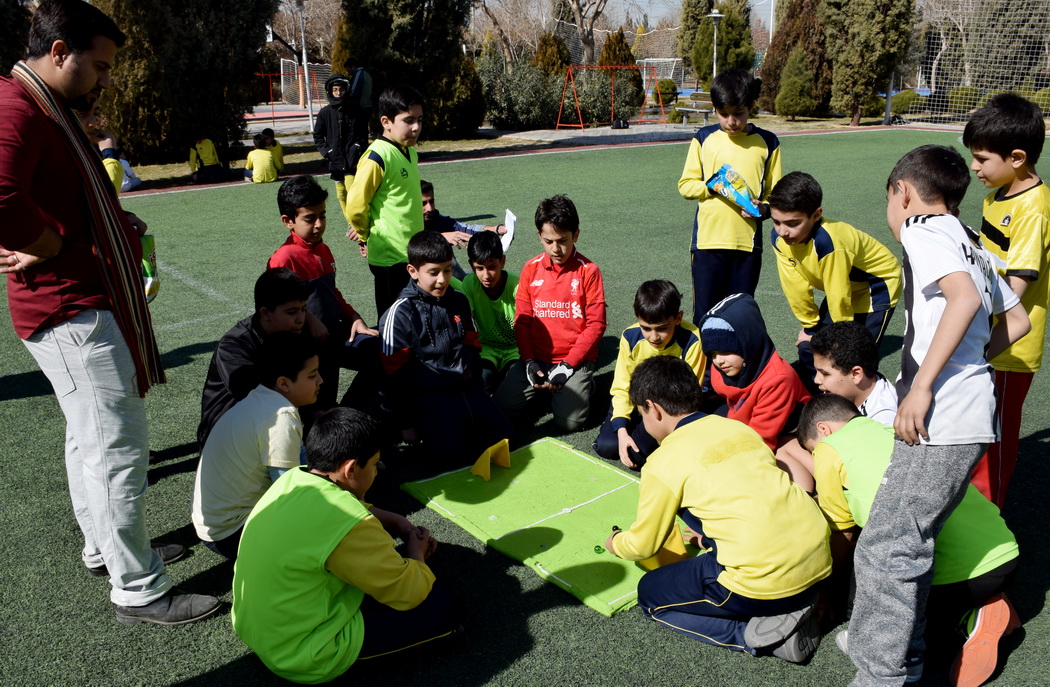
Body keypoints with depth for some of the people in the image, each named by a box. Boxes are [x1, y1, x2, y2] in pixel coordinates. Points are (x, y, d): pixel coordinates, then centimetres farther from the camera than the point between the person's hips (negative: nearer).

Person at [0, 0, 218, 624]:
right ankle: (139, 591, 5)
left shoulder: (53, 112, 19)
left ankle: (106, 548, 35)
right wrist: (54, 249, -19)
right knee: (119, 449, -6)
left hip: (93, 304, 11)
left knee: (92, 438, 20)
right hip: (75, 313, -11)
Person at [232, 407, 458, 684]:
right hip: (301, 657, -8)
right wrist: (417, 551, 2)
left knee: (376, 545, 18)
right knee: (439, 601, -4)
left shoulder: (292, 479, -4)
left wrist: (399, 522, 8)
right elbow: (409, 592, -18)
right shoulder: (348, 525, -30)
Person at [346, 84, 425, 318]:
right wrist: (365, 235, 0)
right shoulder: (377, 157, -18)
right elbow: (356, 205, -15)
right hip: (390, 256, -8)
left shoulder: (410, 152, 9)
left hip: (412, 252, 8)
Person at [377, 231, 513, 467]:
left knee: (501, 436, -5)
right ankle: (428, 426, 7)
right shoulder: (401, 312, -10)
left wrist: (473, 382, 14)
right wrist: (403, 423, -5)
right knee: (450, 452, -23)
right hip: (428, 395, -5)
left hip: (467, 388, 6)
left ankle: (461, 423, 17)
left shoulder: (459, 301, 8)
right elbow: (394, 372, -8)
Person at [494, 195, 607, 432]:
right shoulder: (531, 269, 3)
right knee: (503, 407, -13)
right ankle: (543, 388, 16)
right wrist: (529, 361, -8)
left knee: (570, 420, -20)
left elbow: (596, 324, -7)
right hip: (536, 358, 3)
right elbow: (522, 320, 5)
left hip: (576, 359, -3)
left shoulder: (588, 271, -6)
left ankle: (583, 385, 13)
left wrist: (567, 366, -13)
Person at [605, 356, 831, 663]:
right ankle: (794, 608, 11)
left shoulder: (664, 462, -4)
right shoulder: (740, 427, 14)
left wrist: (615, 543, 30)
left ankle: (755, 633, -1)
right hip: (819, 559, 7)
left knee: (650, 593, 14)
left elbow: (643, 545, 7)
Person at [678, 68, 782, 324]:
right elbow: (685, 185, 5)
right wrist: (712, 186, -14)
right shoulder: (704, 139, 5)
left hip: (748, 242, 1)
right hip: (708, 239, 0)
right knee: (704, 311, 2)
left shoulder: (767, 142, 6)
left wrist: (763, 208, -14)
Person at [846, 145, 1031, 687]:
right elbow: (1016, 321, 28)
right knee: (910, 537, 18)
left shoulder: (922, 229, -5)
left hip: (941, 419, -10)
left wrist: (922, 385, -23)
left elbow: (964, 297, -22)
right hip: (971, 415, 10)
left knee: (886, 548, -5)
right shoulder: (971, 244, 22)